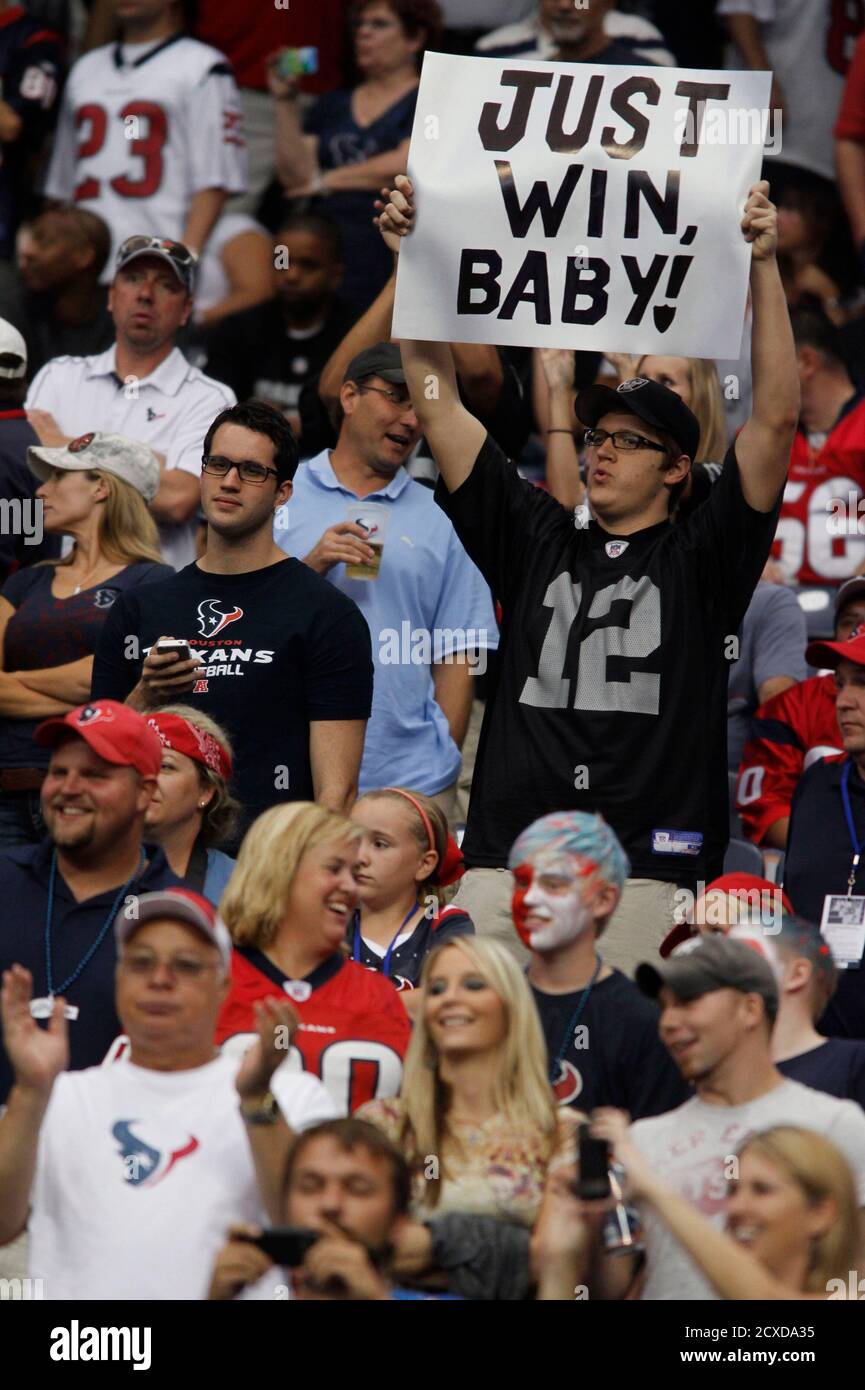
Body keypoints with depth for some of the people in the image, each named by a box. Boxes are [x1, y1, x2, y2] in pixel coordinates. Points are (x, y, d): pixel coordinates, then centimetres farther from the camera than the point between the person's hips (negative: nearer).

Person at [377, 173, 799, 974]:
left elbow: (776, 419, 0)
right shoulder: (536, 540, 18)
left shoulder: (698, 558, 10)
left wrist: (762, 265, -7)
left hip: (648, 871, -3)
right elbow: (437, 405, 17)